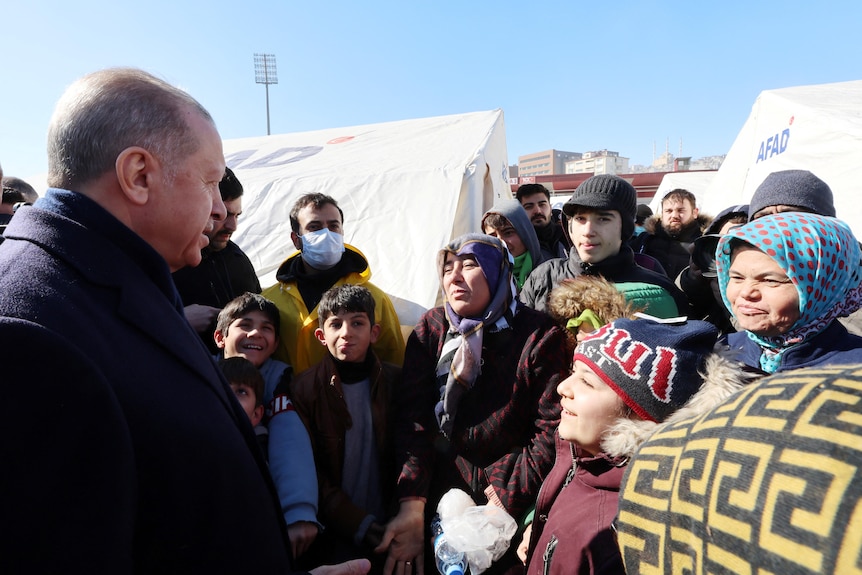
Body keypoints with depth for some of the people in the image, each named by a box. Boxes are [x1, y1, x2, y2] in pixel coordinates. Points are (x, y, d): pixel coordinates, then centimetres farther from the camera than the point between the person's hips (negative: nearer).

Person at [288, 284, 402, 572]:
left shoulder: (397, 381, -2)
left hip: (391, 532, 1)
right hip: (337, 536, -1)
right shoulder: (303, 388, -6)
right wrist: (357, 525, -13)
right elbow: (310, 471, -7)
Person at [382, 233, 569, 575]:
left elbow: (553, 429, -14)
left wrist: (507, 500, -16)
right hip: (440, 493, 2)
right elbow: (411, 418, -11)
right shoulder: (431, 328, -4)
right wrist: (411, 506, -20)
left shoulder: (539, 337, -12)